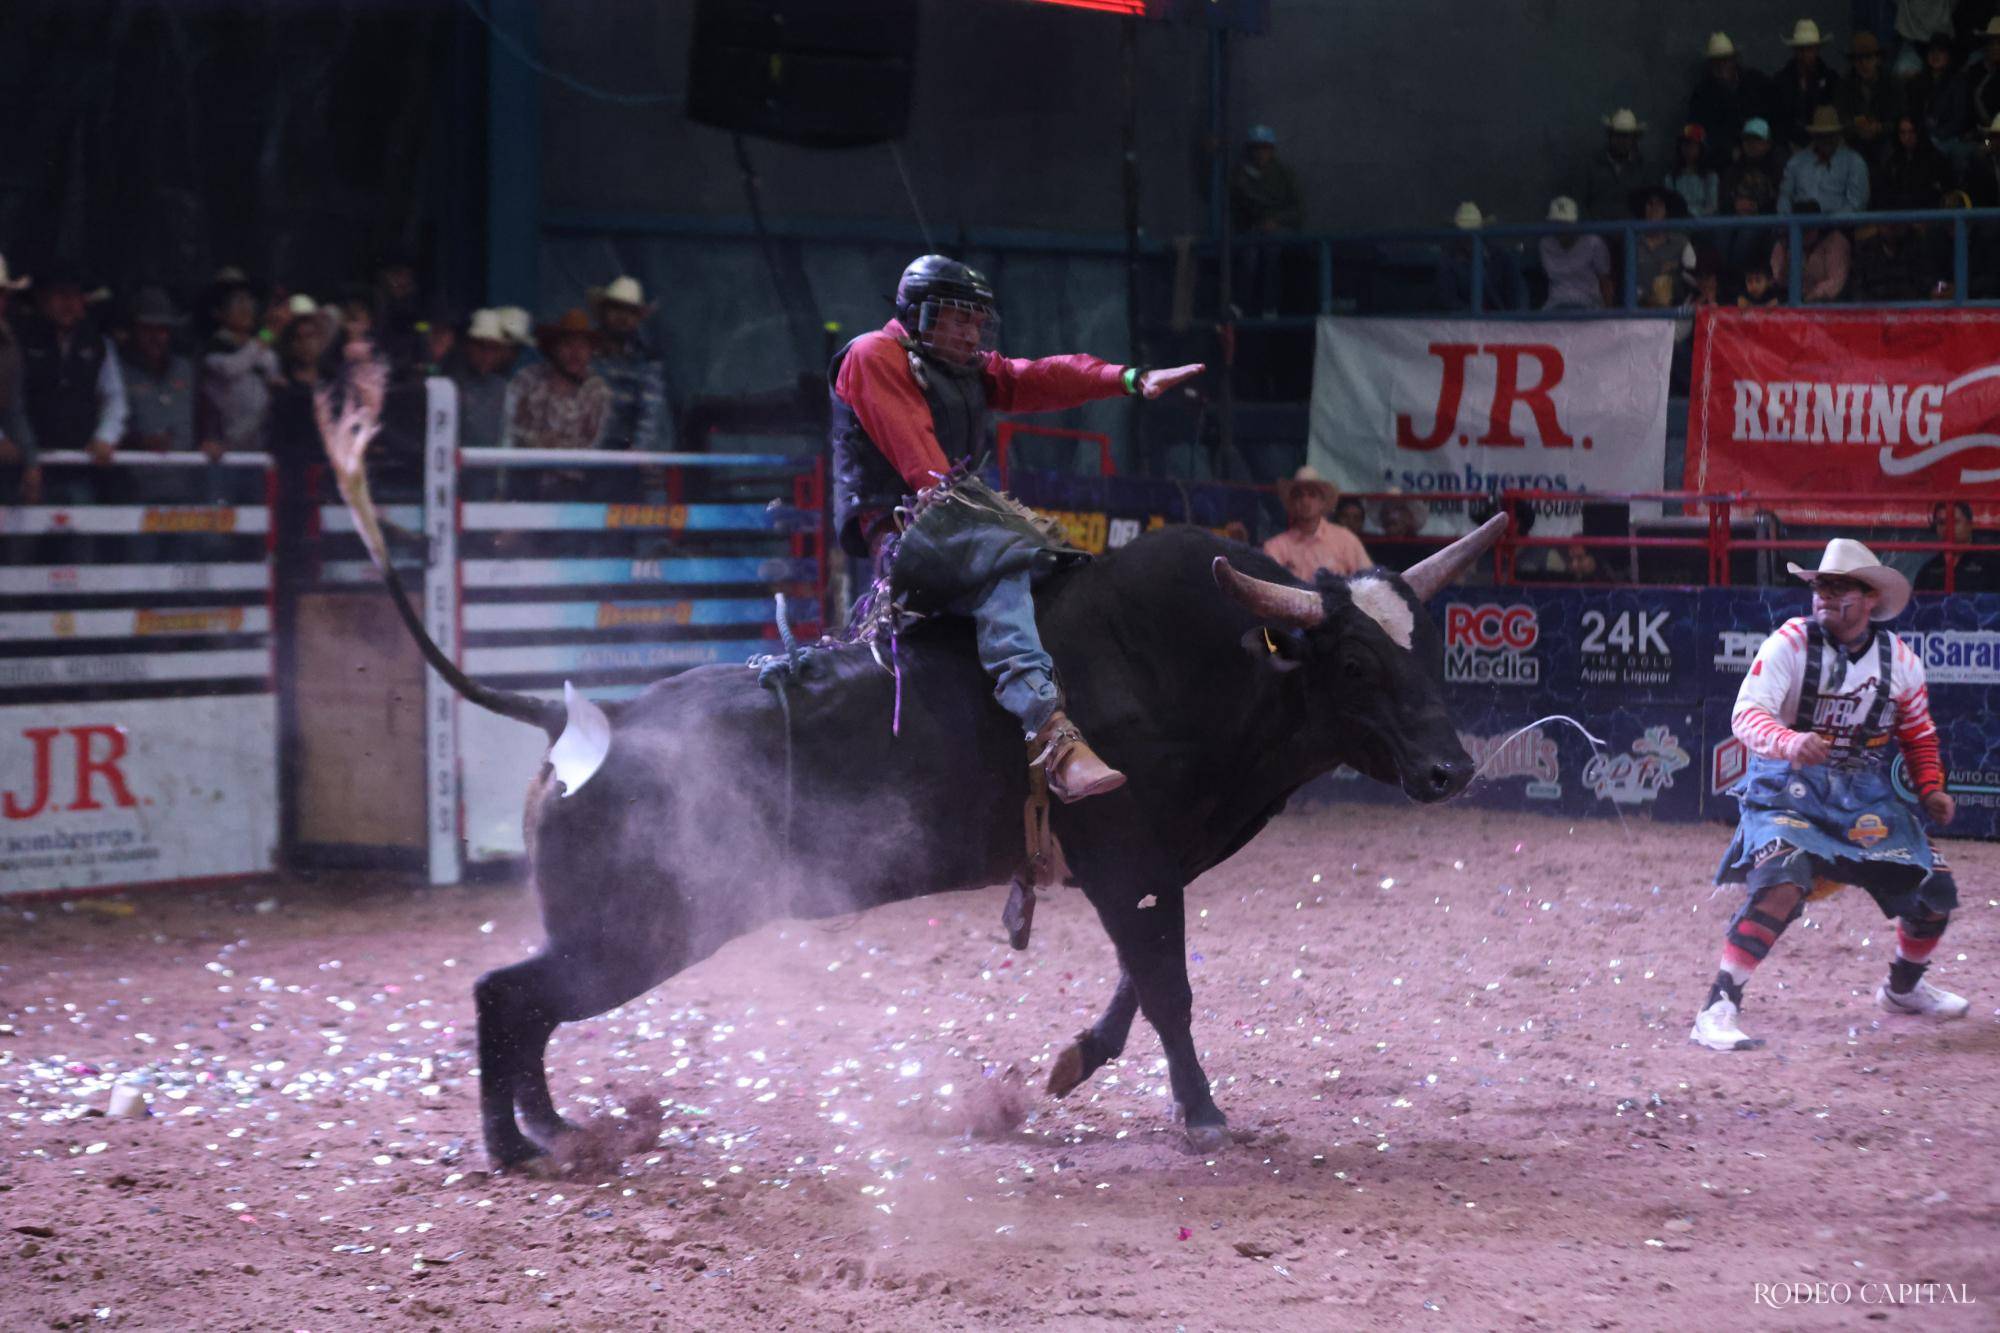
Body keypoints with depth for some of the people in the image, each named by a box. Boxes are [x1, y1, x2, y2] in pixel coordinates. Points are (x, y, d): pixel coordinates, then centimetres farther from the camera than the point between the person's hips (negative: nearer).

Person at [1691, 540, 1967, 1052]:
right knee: (1783, 885, -30)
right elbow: (1747, 714, -24)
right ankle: (1718, 1009, -25)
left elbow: (1918, 734, 14)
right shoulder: (1789, 644, -14)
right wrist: (1788, 742, -44)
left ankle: (1903, 987, 36)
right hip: (1791, 790, -5)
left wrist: (1931, 788, -2)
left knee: (1934, 890, 4)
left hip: (1867, 796, 5)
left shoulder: (1899, 660, 0)